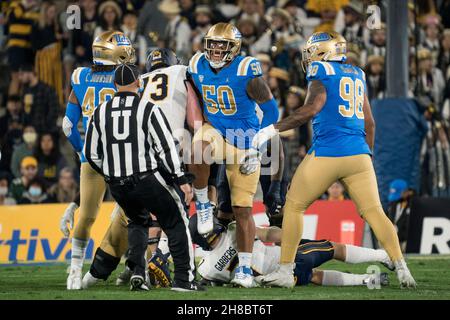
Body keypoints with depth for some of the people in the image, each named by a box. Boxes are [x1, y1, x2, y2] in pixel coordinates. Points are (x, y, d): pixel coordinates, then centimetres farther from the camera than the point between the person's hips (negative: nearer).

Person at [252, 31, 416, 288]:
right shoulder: (357, 75, 18)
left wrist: (273, 130, -13)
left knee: (294, 206, 8)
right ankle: (402, 269, -9)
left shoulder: (321, 71, -2)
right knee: (374, 211, 4)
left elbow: (311, 109, -15)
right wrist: (368, 155, 31)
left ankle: (285, 271, 7)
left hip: (327, 153, -6)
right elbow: (369, 122, 21)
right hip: (359, 152, 6)